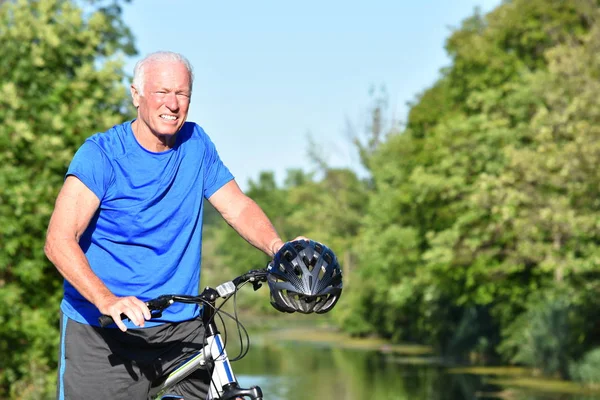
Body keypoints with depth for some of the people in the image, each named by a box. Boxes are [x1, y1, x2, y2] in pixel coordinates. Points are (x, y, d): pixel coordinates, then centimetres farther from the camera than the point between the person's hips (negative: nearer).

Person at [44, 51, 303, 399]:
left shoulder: (196, 144, 6)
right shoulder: (101, 155, -10)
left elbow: (238, 206, 8)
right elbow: (59, 240, -19)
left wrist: (278, 248, -13)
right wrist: (108, 301, -34)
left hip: (182, 327, 4)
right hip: (103, 332, -4)